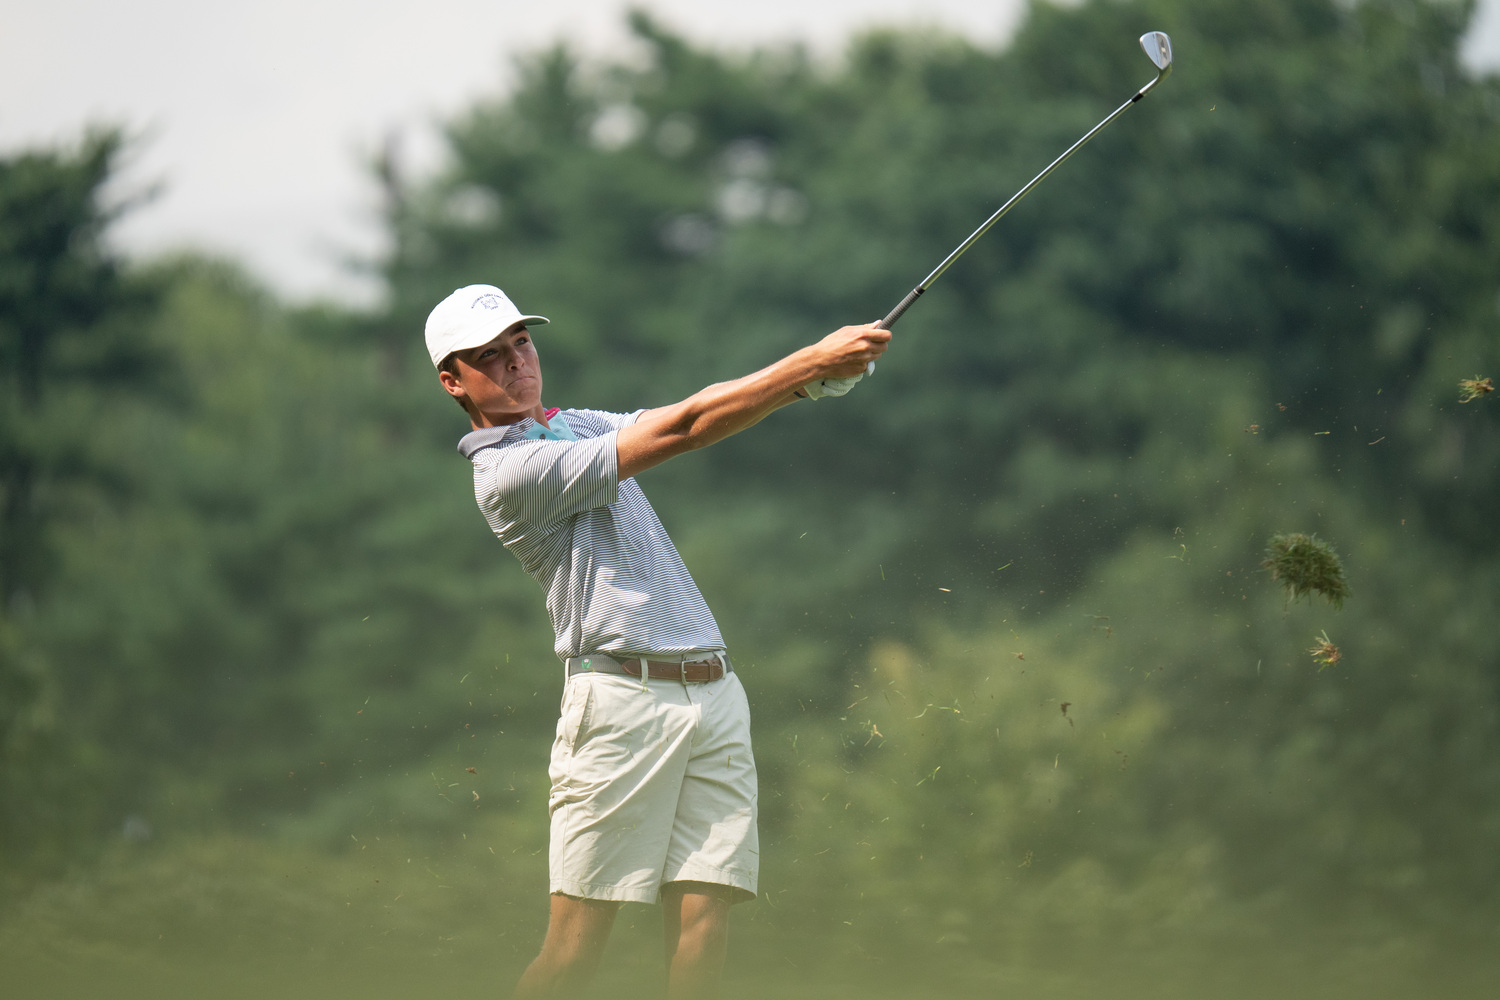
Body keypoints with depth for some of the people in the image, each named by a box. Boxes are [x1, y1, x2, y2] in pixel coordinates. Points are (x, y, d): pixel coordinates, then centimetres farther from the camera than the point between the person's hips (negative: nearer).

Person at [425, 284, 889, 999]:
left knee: (701, 926, -5)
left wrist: (813, 377, -9)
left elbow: (698, 413, 11)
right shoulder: (507, 472, -7)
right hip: (621, 696, -7)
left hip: (713, 693, 7)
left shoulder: (576, 425, 22)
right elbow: (677, 431, -13)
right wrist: (808, 363, -14)